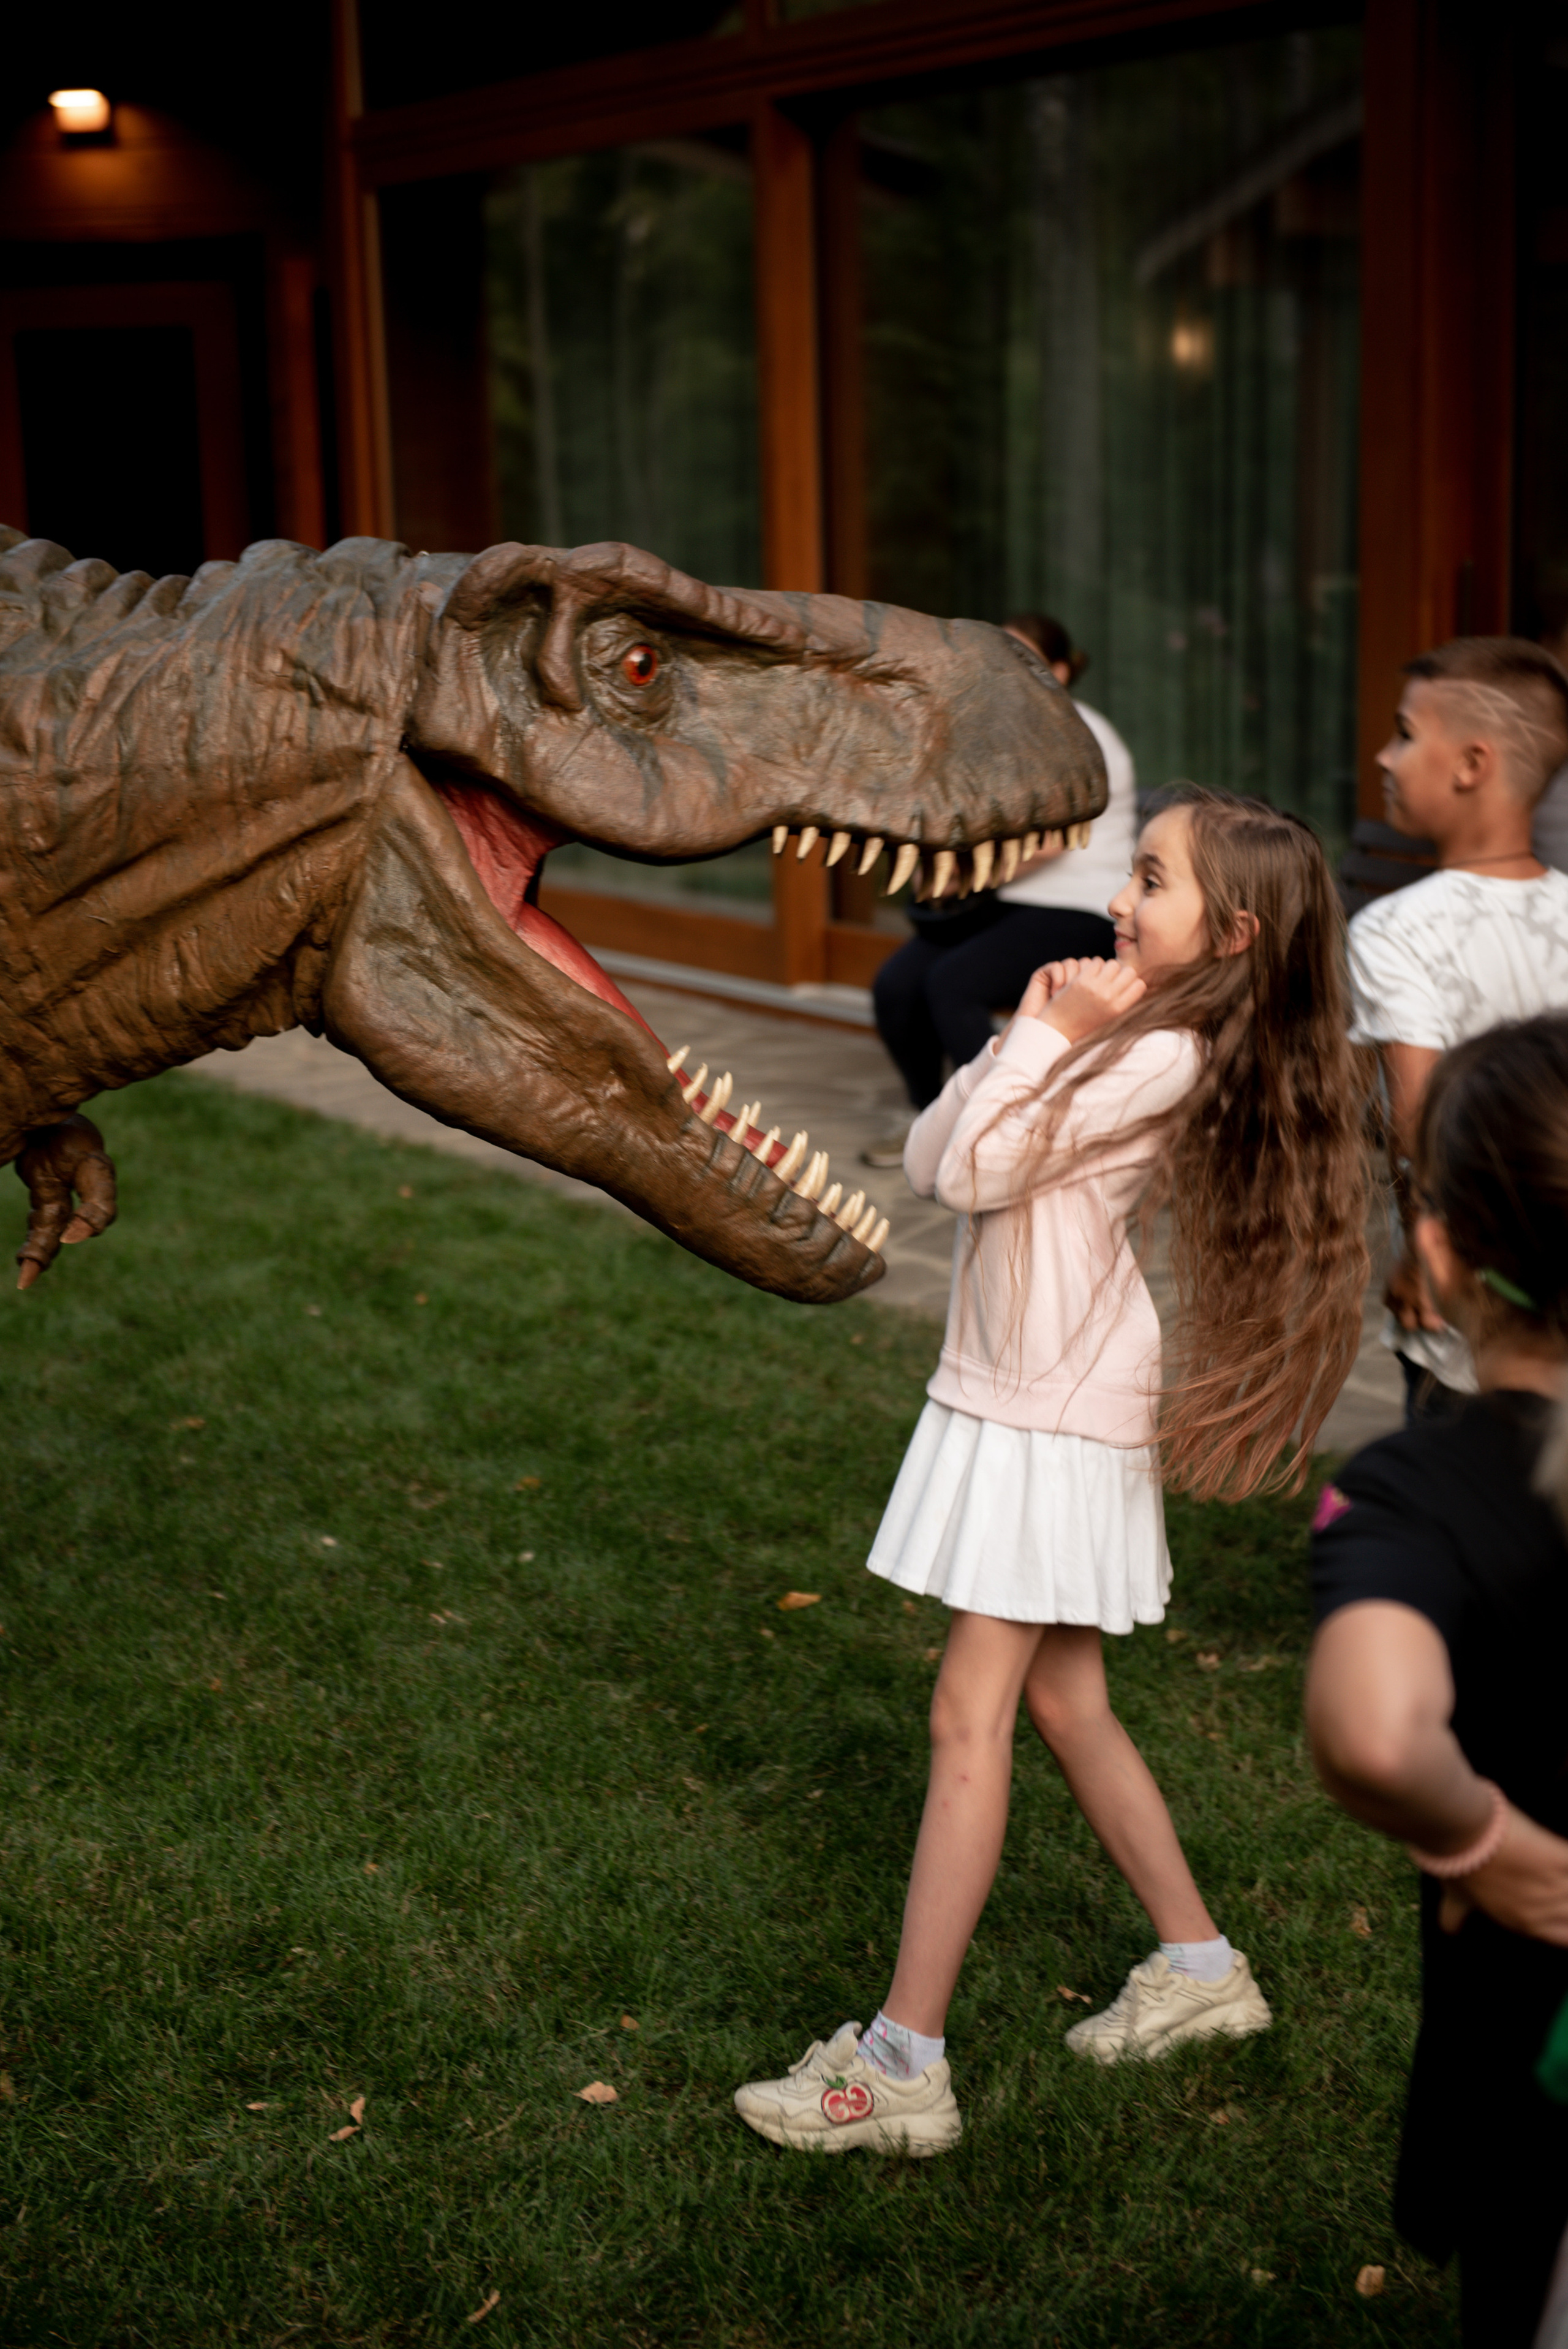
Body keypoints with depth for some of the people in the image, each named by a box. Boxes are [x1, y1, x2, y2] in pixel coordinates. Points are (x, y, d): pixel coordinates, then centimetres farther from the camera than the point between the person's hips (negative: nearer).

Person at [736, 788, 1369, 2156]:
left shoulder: (1165, 1055, -16)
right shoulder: (1113, 1035, 12)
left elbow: (981, 1171, -21)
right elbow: (929, 1163, 5)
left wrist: (1049, 1033, -14)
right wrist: (1028, 1034, -6)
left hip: (1057, 1424, -10)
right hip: (1014, 1403, 10)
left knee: (970, 1719, -9)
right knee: (1065, 1706, 16)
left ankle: (904, 2066, -5)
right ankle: (1199, 1966, 32)